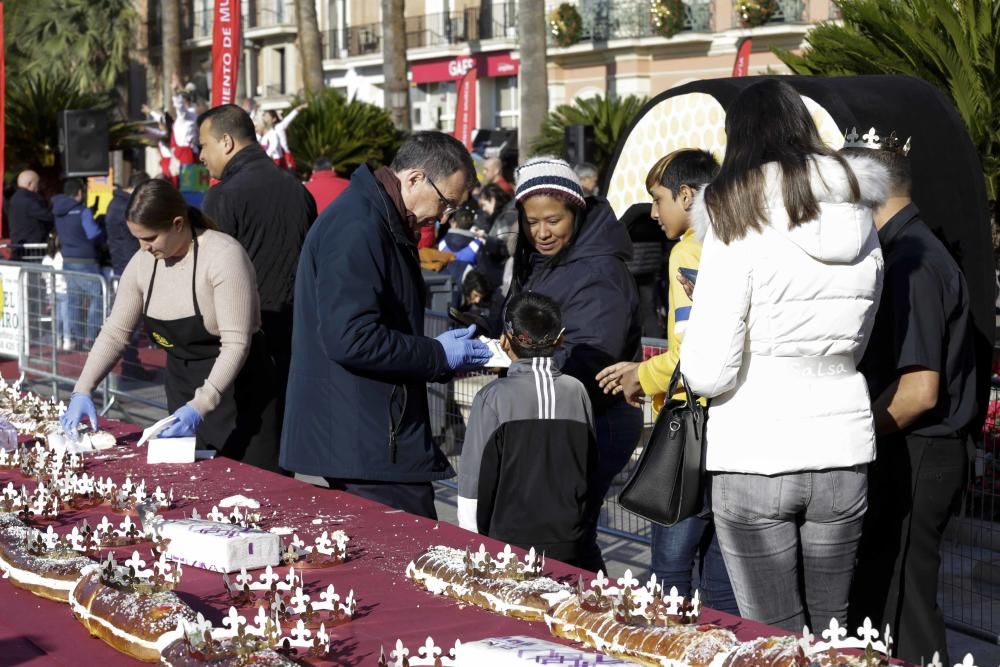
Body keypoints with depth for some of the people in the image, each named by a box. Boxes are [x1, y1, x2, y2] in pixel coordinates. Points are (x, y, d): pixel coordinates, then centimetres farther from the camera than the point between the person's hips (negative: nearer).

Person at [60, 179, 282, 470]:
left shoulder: (224, 256, -21)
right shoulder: (142, 263, 0)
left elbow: (236, 344, -24)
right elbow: (115, 333, 6)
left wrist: (200, 406, -32)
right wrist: (82, 390, -7)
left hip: (237, 389, -6)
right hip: (183, 390, 6)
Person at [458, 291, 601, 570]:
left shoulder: (494, 398, -11)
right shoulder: (576, 392, -1)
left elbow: (475, 484, -6)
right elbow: (591, 468, 10)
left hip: (510, 544, -3)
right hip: (572, 545, 3)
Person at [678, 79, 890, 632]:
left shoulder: (740, 229, -11)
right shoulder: (859, 225, 4)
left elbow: (709, 373, -15)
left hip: (756, 458, -5)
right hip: (843, 452, 5)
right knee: (830, 629, 16)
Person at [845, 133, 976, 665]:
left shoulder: (911, 262, -19)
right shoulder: (914, 251, 12)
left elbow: (919, 391, -23)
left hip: (912, 460, -10)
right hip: (912, 458, 10)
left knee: (899, 617, -2)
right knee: (878, 606, 15)